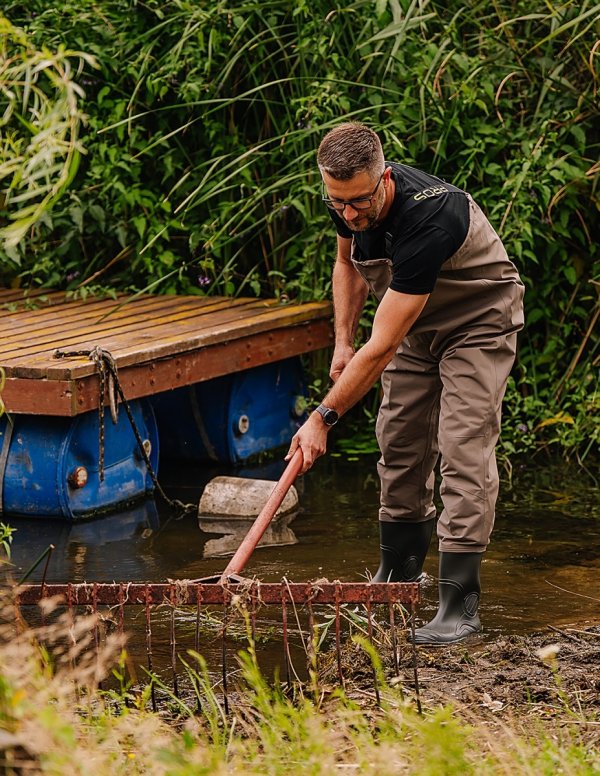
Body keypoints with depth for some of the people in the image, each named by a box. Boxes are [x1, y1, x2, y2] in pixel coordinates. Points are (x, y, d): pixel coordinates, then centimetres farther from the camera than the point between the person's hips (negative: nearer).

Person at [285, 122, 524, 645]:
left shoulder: (429, 218, -41)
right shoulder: (348, 205, -17)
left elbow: (382, 347, -37)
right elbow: (348, 262, 10)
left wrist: (324, 417, -32)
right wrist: (343, 342, 0)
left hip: (478, 322, -7)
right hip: (416, 324, 8)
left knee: (463, 450, -17)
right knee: (400, 444, 10)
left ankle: (460, 605, -17)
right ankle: (400, 572, 27)